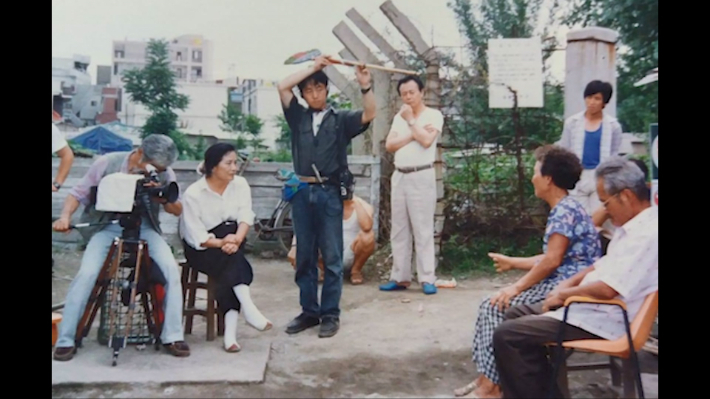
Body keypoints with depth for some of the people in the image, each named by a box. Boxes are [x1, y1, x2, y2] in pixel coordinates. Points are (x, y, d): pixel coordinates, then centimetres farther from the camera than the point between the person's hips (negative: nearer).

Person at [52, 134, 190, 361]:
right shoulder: (108, 163, -9)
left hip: (144, 228, 1)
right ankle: (65, 340, -7)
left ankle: (172, 336, -9)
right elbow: (78, 193, -2)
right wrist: (65, 217, -20)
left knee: (171, 268, -21)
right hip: (108, 227, -1)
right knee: (87, 273, -24)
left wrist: (162, 197, -22)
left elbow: (178, 210, -1)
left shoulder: (164, 173, -5)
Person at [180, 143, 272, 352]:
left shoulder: (240, 184, -1)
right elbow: (196, 236, -17)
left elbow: (246, 216, -13)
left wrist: (237, 238, -33)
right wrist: (221, 243, -32)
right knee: (232, 258, -32)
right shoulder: (193, 193, -12)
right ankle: (248, 309, -34)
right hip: (201, 249, -3)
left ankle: (230, 331, -30)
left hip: (230, 238, 3)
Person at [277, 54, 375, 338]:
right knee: (304, 257, 8)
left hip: (329, 193, -2)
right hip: (302, 192, 3)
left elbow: (368, 115, -7)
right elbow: (282, 87, 3)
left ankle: (330, 314, 9)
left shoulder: (341, 119, 8)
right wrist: (313, 67, 2)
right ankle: (309, 312, 18)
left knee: (332, 257, 0)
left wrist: (365, 86, -20)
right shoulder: (298, 117, 13)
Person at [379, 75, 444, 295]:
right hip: (399, 176, 6)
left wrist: (411, 120, -6)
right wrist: (413, 134, -5)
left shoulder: (434, 115, 0)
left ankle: (427, 278, -2)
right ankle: (400, 277, 12)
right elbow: (389, 145, 4)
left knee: (423, 230, -6)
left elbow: (426, 140, -16)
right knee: (399, 230, 6)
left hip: (421, 176, -6)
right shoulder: (399, 117, 16)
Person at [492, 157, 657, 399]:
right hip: (590, 305, 11)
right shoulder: (633, 225, 11)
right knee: (516, 315, 15)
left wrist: (564, 294, -12)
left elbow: (608, 289, -28)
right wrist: (568, 284, 7)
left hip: (603, 319, -11)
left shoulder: (647, 233, -22)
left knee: (506, 335, -17)